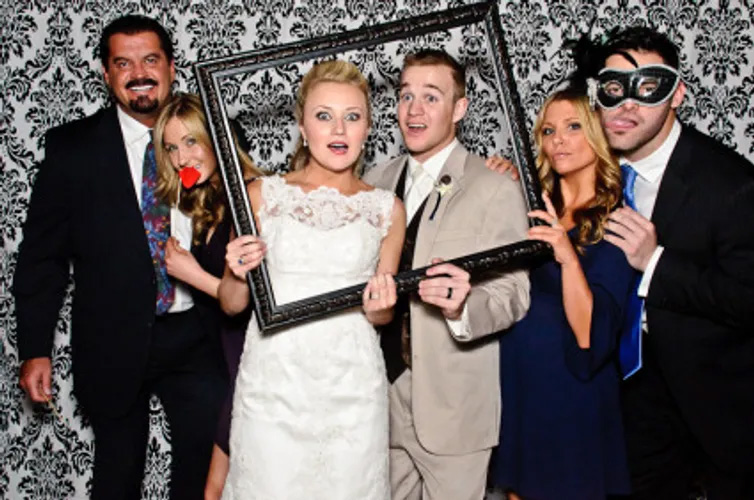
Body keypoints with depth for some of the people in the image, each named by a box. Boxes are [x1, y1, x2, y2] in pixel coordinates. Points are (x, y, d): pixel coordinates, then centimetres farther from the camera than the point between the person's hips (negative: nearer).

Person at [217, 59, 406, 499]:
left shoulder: (387, 209, 4)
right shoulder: (263, 195, 0)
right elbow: (232, 305, 6)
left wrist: (378, 308, -9)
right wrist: (239, 275, -15)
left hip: (352, 393, 1)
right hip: (273, 385, -1)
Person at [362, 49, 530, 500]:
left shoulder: (496, 190, -9)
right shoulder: (377, 182, 8)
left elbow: (514, 296, -14)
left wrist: (463, 307, -32)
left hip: (453, 407, -5)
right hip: (382, 394, 5)